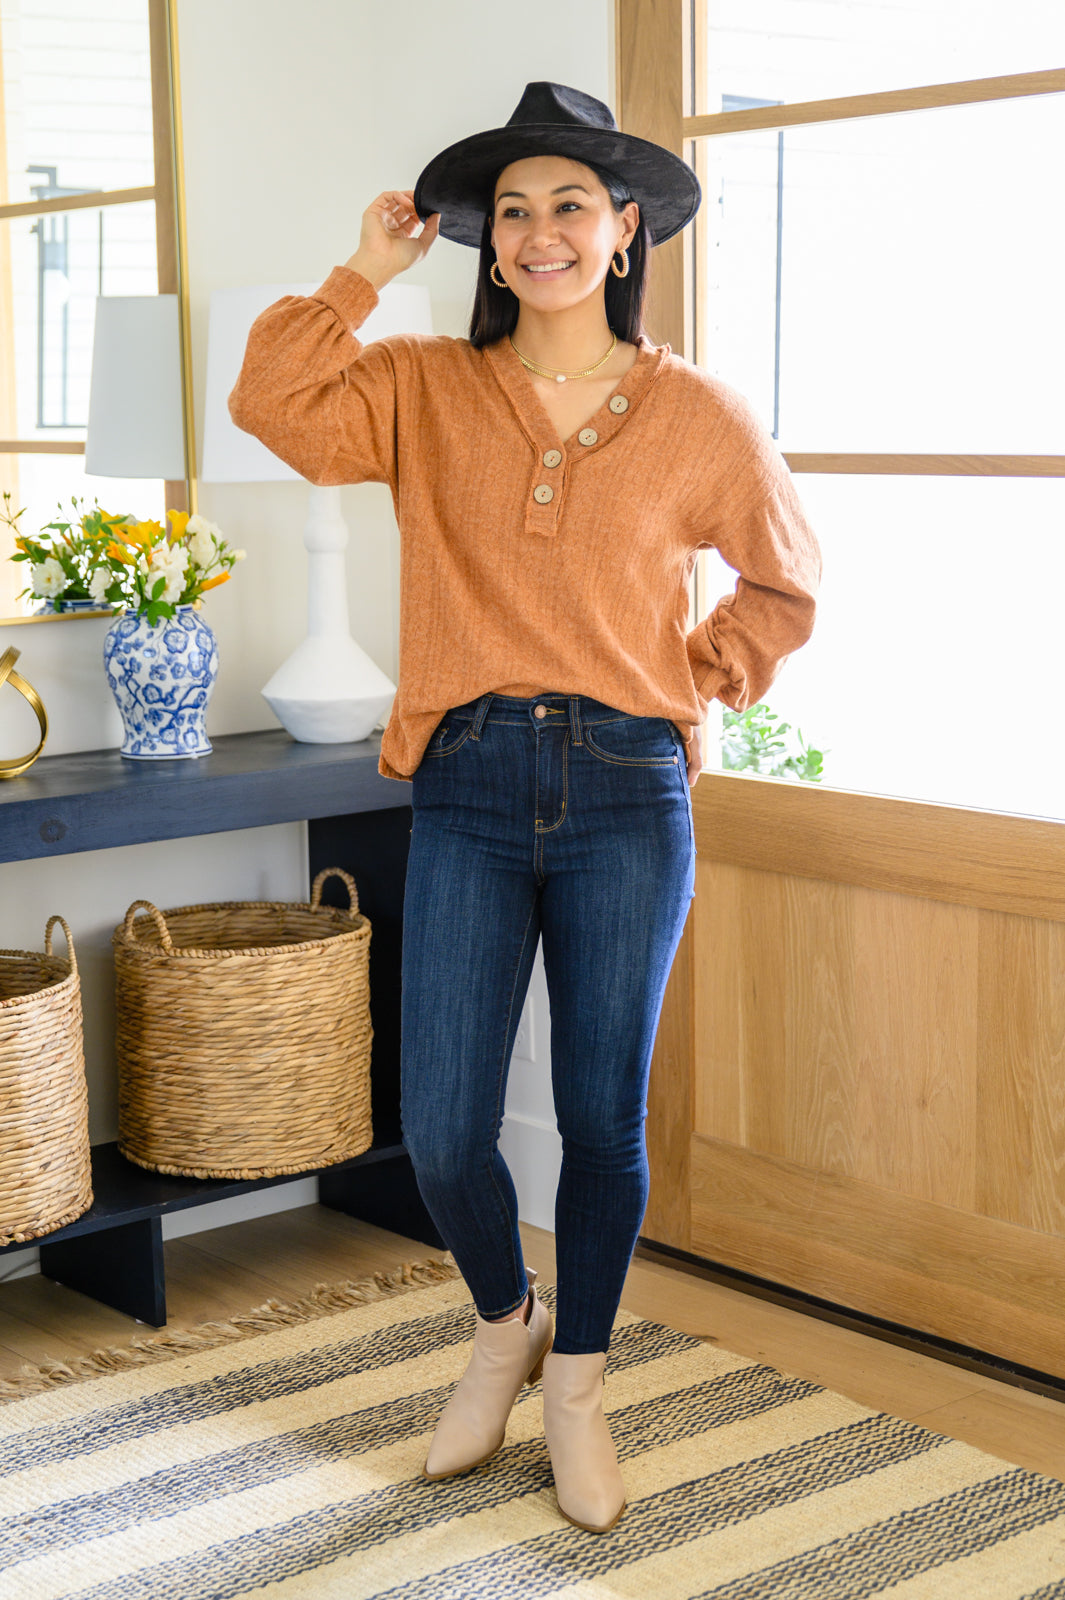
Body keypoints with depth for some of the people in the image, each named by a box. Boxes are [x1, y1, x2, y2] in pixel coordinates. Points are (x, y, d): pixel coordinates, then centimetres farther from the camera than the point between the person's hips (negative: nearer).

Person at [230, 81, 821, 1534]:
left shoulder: (696, 416, 4)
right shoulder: (426, 391, 5)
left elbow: (785, 582, 16)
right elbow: (275, 405, -12)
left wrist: (699, 685, 6)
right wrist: (368, 273, -4)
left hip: (626, 792, 0)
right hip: (469, 788, 1)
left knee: (604, 1120, 7)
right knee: (442, 1133, -1)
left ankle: (579, 1388, 29)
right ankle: (506, 1325, 31)